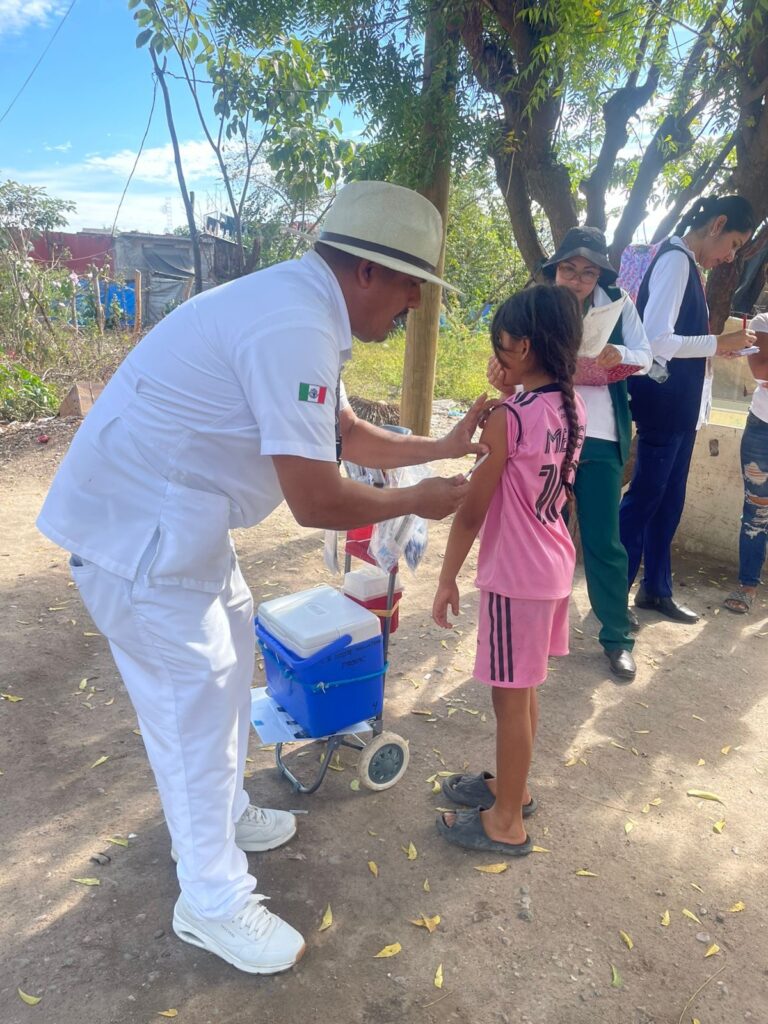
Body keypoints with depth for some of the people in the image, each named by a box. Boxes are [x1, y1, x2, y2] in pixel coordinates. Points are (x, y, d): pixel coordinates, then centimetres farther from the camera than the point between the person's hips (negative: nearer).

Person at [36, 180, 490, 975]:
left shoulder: (304, 309, 7)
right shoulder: (295, 328, -26)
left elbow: (344, 435, 17)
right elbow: (317, 501, -26)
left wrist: (442, 446, 13)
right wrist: (417, 502, -10)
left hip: (172, 513, 11)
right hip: (138, 525, -11)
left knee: (228, 648, 22)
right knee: (193, 698, 0)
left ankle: (224, 813, 44)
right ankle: (212, 902, 22)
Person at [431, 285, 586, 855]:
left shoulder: (507, 419, -21)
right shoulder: (572, 408, 2)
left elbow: (472, 510, -17)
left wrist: (448, 577, -7)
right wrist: (513, 397, 3)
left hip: (516, 575, -8)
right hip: (554, 567, 8)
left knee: (510, 698, 6)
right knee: (523, 691, 22)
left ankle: (507, 821, 23)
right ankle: (512, 786, 40)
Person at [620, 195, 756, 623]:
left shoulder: (686, 263, 16)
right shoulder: (676, 260, -13)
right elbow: (656, 340, -24)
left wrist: (720, 346, 7)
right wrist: (719, 344, -15)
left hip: (681, 404, 10)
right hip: (664, 402, -10)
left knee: (668, 500, 14)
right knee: (644, 498, -3)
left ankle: (656, 589, 25)